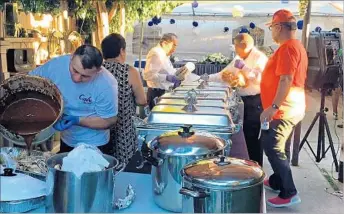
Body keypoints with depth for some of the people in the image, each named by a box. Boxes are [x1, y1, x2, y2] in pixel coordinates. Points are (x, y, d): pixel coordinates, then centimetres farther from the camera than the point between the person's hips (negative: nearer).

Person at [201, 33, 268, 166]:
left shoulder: (259, 58, -14)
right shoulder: (239, 58, 12)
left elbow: (261, 79, -28)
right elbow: (226, 74, 16)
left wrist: (244, 67, -24)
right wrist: (208, 78, 5)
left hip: (255, 102, -8)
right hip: (243, 100, 8)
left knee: (253, 136, -4)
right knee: (247, 133, 14)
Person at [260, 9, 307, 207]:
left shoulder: (287, 48, -18)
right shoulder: (296, 46, 15)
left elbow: (286, 80, -26)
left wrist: (273, 107, -25)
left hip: (283, 110, -10)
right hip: (289, 108, 10)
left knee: (273, 149, -6)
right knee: (272, 146, 19)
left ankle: (289, 193, -1)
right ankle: (277, 182, 32)